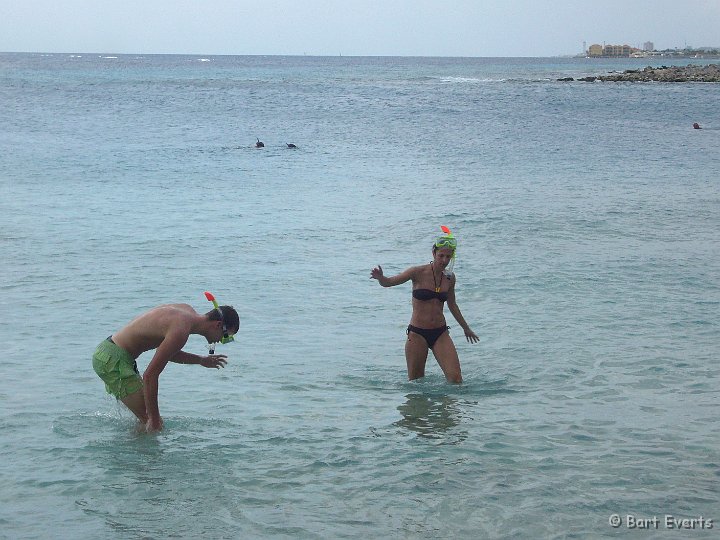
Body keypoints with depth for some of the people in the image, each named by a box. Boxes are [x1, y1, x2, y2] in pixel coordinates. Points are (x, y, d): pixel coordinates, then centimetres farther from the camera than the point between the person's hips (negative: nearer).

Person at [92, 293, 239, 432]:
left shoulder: (188, 312, 5)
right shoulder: (181, 330, -25)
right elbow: (150, 375, -25)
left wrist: (201, 360, 19)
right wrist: (153, 419, -21)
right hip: (113, 360, -10)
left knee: (154, 420, 14)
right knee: (153, 425, -10)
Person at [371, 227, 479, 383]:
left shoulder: (449, 278, 6)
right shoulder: (418, 273, -7)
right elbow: (388, 282, -8)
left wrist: (466, 328, 33)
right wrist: (380, 277, -33)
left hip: (440, 333, 3)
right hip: (418, 334, -3)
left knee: (455, 377, -10)